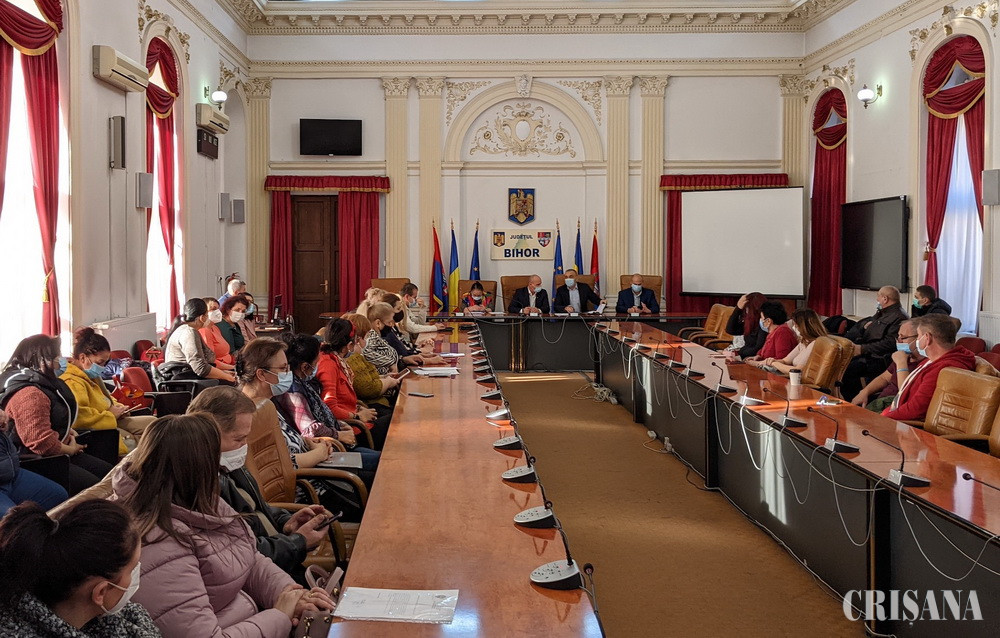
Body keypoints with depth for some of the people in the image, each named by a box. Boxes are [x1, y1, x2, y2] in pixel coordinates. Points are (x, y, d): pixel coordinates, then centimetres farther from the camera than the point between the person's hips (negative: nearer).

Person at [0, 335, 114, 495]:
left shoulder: (40, 385, 12)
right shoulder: (29, 395, -24)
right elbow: (41, 442, -30)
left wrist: (68, 432, 9)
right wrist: (70, 449, -12)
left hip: (55, 455, 11)